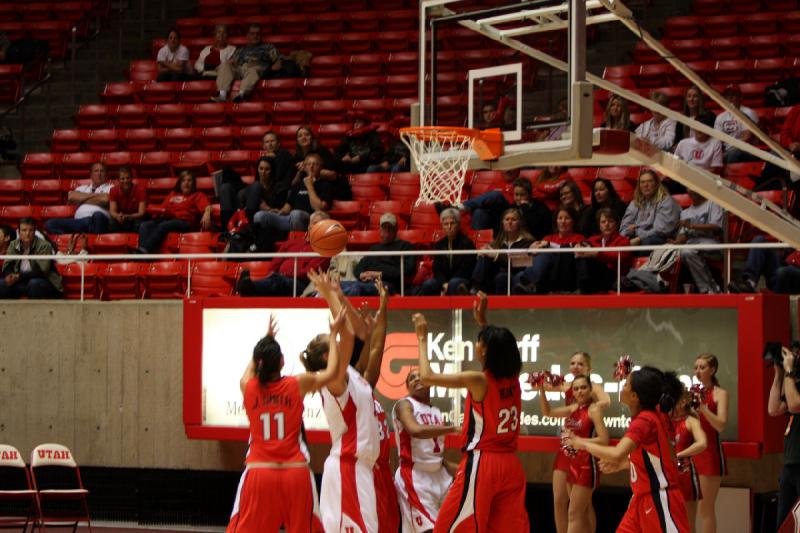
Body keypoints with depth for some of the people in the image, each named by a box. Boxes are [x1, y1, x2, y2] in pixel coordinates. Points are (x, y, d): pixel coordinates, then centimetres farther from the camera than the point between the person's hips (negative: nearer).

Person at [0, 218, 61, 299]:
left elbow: (42, 272, -23)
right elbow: (7, 268, -2)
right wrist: (10, 276, -26)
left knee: (34, 283, -36)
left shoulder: (44, 246, -16)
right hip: (22, 283, 5)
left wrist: (19, 276, -31)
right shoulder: (13, 245, 1)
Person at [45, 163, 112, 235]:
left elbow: (105, 199, -3)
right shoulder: (82, 188, 31)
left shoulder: (110, 188, 20)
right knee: (50, 224, -19)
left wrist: (82, 199, 11)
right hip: (79, 221, 4)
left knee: (98, 215, -41)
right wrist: (94, 195, 9)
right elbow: (71, 197, 10)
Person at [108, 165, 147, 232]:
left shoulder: (140, 190, -11)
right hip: (120, 222, 1)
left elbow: (141, 213, -17)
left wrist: (127, 217, -37)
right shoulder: (114, 191, -4)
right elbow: (112, 211, -12)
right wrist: (118, 216, -38)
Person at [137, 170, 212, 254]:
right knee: (144, 225, -22)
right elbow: (163, 208, 29)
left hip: (185, 221, -5)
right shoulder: (173, 194, 32)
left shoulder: (198, 195, 17)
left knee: (162, 226, -36)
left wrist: (207, 214, -27)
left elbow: (207, 207, -2)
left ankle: (144, 250, -53)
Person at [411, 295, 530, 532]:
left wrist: (422, 338, -1)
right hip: (510, 464, 7)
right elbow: (497, 346, 30)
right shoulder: (512, 378, 6)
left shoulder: (478, 380, -13)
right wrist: (482, 319, 31)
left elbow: (427, 377, -11)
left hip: (481, 463, -7)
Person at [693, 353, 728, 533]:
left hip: (710, 453, -6)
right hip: (691, 452, 6)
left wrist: (702, 407, -26)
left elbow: (721, 425, -16)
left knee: (706, 508, -5)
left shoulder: (719, 394, -4)